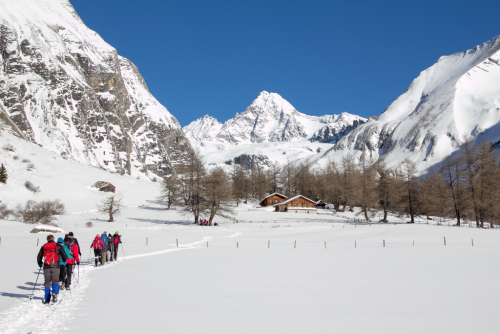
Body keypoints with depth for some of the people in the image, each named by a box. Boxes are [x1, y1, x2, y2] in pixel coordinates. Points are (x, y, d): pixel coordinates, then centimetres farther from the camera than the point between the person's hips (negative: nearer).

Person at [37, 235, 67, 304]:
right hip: (55, 266, -2)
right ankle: (55, 292, -26)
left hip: (46, 267, 2)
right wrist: (64, 261, 22)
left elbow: (39, 257, 14)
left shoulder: (43, 247, 11)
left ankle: (47, 299, 5)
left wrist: (40, 264, 31)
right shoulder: (58, 246, 6)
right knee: (55, 281, 1)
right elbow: (64, 255, 4)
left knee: (47, 282, 8)